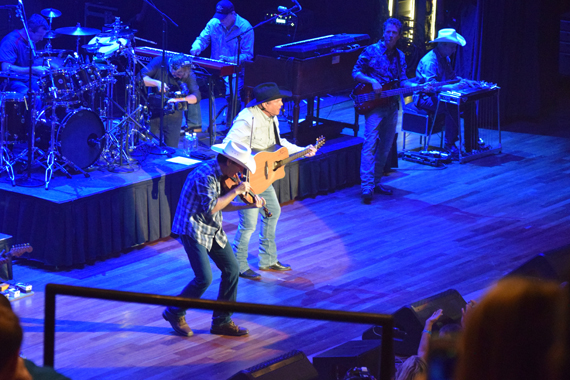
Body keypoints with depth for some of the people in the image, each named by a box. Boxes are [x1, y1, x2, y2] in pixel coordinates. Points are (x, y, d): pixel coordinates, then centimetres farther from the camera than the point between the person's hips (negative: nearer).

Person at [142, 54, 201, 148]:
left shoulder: (188, 75, -9)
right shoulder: (159, 63, -11)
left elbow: (196, 97, -16)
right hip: (153, 111, -1)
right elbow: (141, 77, -14)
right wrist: (157, 83, -30)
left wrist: (179, 99, -34)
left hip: (173, 114, 1)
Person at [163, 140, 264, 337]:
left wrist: (249, 205, 5)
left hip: (213, 230, 10)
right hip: (193, 230, -10)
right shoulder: (205, 175, -24)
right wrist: (236, 191, -21)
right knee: (204, 278, -14)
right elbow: (211, 208, -28)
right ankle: (175, 313, 9)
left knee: (231, 269, 5)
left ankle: (222, 321, 15)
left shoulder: (222, 174, 6)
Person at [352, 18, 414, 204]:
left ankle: (376, 182, 21)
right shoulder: (372, 51, -4)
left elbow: (403, 81, 14)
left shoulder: (400, 56, 12)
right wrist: (372, 81, -19)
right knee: (370, 145, -14)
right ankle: (367, 187, -18)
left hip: (391, 106, 6)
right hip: (374, 105, -6)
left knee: (385, 147, 11)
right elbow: (356, 72, -2)